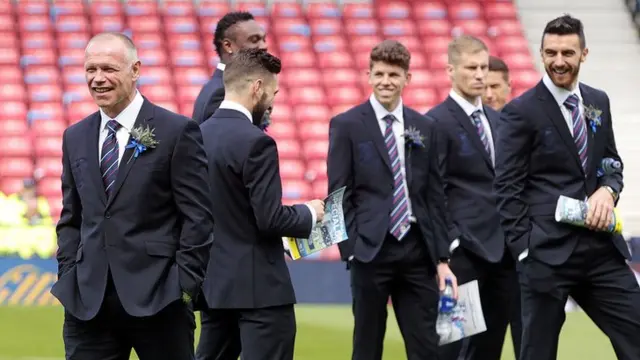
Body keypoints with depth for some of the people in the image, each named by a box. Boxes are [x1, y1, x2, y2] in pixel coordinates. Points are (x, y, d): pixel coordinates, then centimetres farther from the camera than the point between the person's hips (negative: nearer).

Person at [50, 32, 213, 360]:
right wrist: (68, 277, 6)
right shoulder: (75, 137, 13)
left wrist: (184, 285, -10)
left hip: (156, 296, -4)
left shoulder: (177, 132, -3)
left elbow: (197, 216, -5)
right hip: (88, 300, 4)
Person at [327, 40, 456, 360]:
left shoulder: (423, 128, 11)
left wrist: (442, 257, 7)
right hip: (371, 250, -3)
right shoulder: (346, 125, 0)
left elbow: (434, 197, 12)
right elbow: (339, 194, -2)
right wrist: (351, 249, -10)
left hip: (417, 249, 3)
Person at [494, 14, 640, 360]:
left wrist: (607, 190, -3)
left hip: (601, 247, 5)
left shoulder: (598, 102, 12)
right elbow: (508, 188, -7)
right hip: (548, 253, -5)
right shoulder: (521, 112, -5)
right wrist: (525, 250, -12)